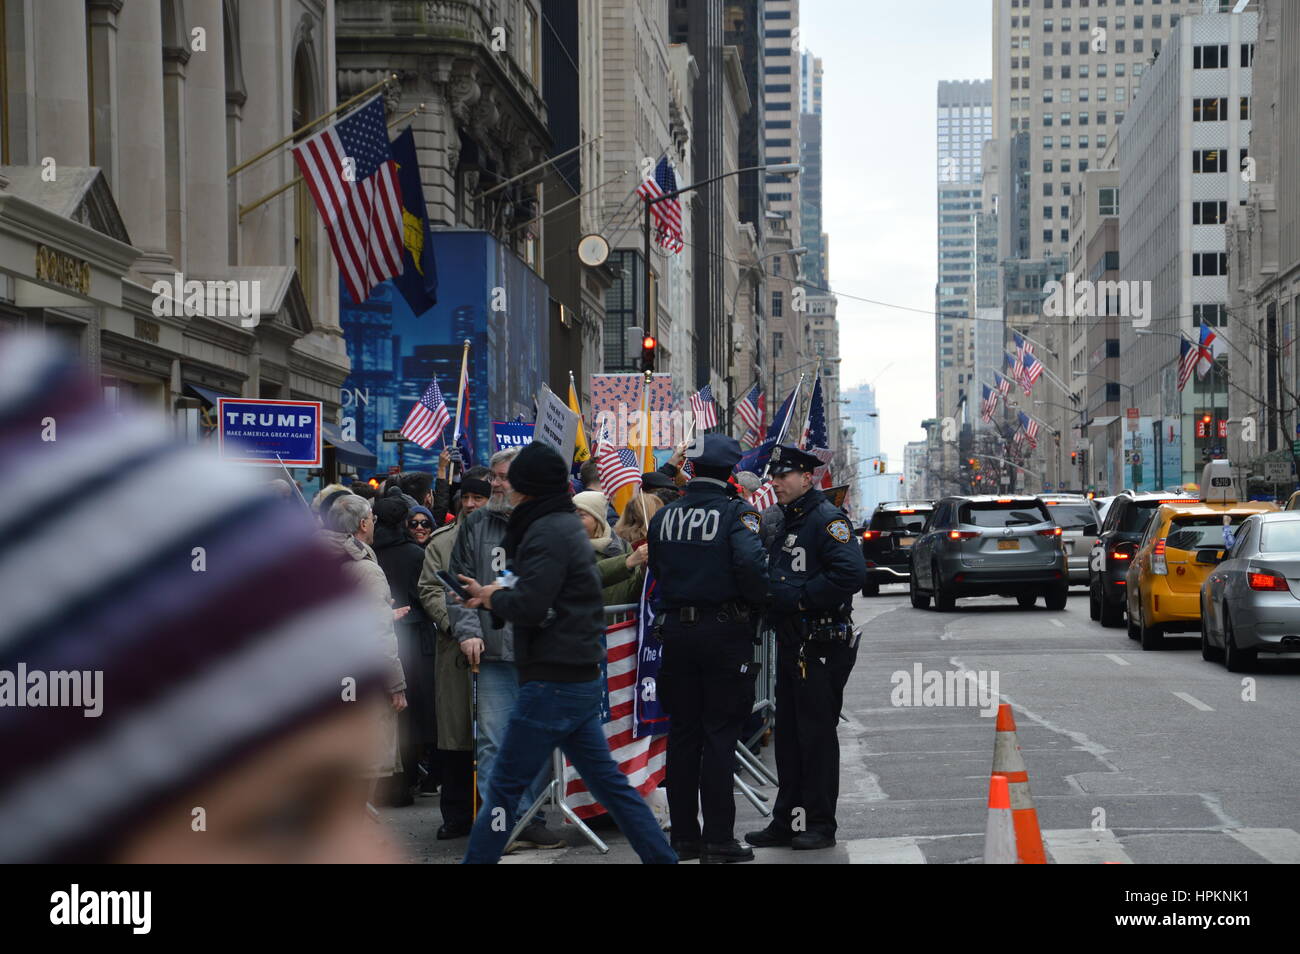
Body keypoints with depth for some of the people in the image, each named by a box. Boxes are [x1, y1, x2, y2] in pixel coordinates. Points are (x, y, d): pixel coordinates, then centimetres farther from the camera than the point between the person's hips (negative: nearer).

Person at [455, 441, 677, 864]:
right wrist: (500, 593, 4)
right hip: (580, 679, 10)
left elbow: (529, 607, -23)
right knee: (607, 780, 12)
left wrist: (492, 597, -5)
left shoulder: (547, 533, -15)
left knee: (504, 786, -3)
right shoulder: (567, 525, 17)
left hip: (553, 685, -10)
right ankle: (662, 857, 12)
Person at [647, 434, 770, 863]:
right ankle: (718, 841, 0)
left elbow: (656, 570, 12)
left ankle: (684, 835, 17)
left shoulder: (663, 517, 6)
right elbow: (751, 564, -24)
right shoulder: (735, 513, -11)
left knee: (682, 735, 12)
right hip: (724, 631, -5)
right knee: (719, 736, 0)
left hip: (675, 630, 5)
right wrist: (757, 601, -7)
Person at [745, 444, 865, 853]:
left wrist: (797, 597, -22)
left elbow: (852, 573, -26)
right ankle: (787, 821, 19)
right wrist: (770, 594, 3)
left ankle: (820, 825, 6)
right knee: (788, 734, 12)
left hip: (822, 646, -9)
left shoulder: (827, 519, -12)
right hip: (791, 645, 9)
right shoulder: (787, 522, 17)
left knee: (816, 734, -2)